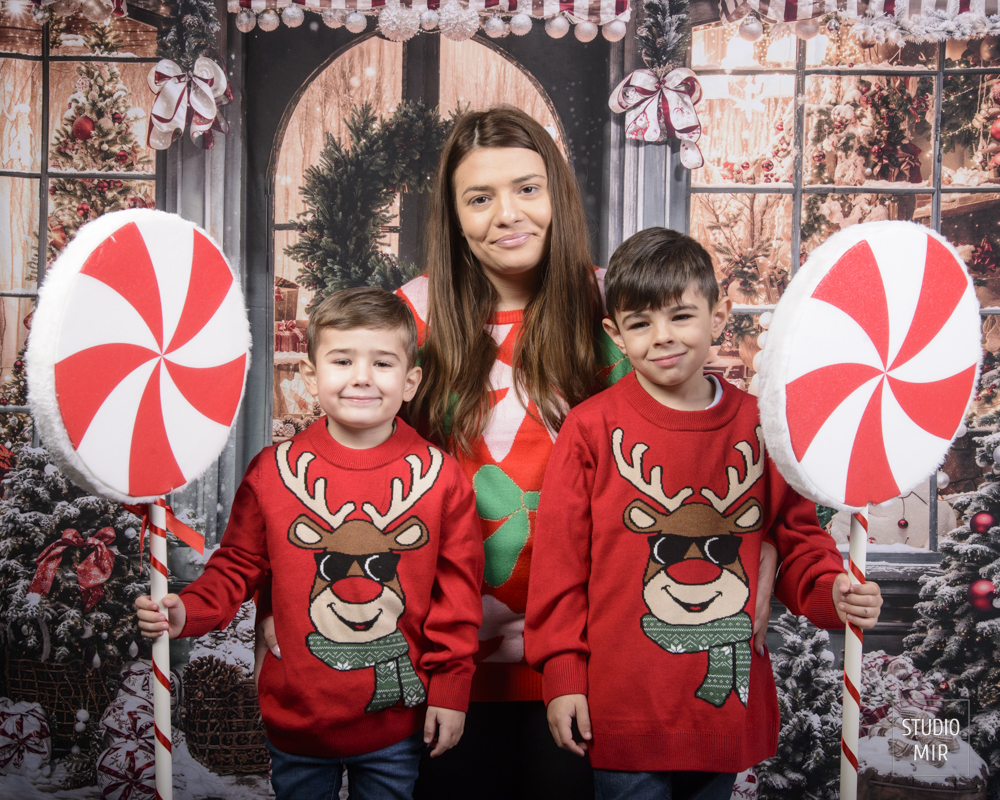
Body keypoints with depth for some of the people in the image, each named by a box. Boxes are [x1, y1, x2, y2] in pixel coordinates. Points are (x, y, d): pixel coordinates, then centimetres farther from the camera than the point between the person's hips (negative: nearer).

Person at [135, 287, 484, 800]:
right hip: (297, 721, 1)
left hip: (395, 728, 0)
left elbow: (456, 593, -1)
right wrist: (187, 612, -13)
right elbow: (238, 566, 4)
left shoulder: (441, 477, -7)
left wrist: (450, 690, 0)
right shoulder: (272, 471, -6)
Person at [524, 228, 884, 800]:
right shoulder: (592, 429, -8)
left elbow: (796, 536, 10)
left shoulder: (759, 425, 1)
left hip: (728, 704, 3)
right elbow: (559, 560, -5)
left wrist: (831, 592, -9)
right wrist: (562, 674, -5)